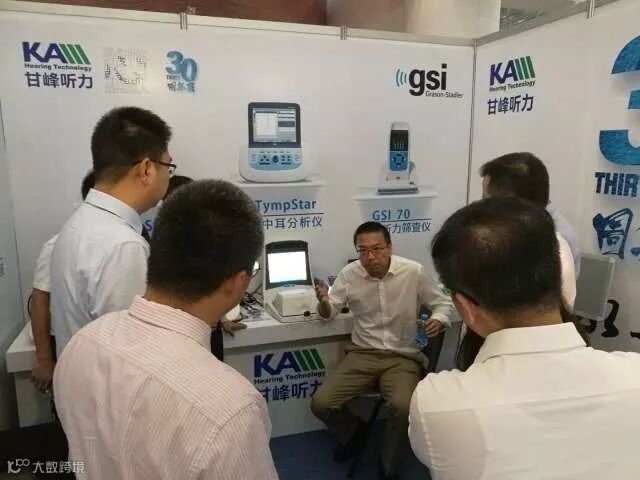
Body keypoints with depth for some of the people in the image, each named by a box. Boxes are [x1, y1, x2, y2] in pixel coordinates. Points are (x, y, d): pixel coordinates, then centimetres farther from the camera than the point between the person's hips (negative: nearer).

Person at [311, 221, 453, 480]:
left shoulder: (414, 271, -9)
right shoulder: (349, 274, -4)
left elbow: (443, 302, 4)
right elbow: (329, 313, 5)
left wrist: (438, 319, -19)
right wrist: (324, 303, -19)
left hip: (403, 357, -2)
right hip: (362, 354, 3)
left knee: (403, 407, -31)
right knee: (321, 403, -13)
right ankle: (353, 430, 24)